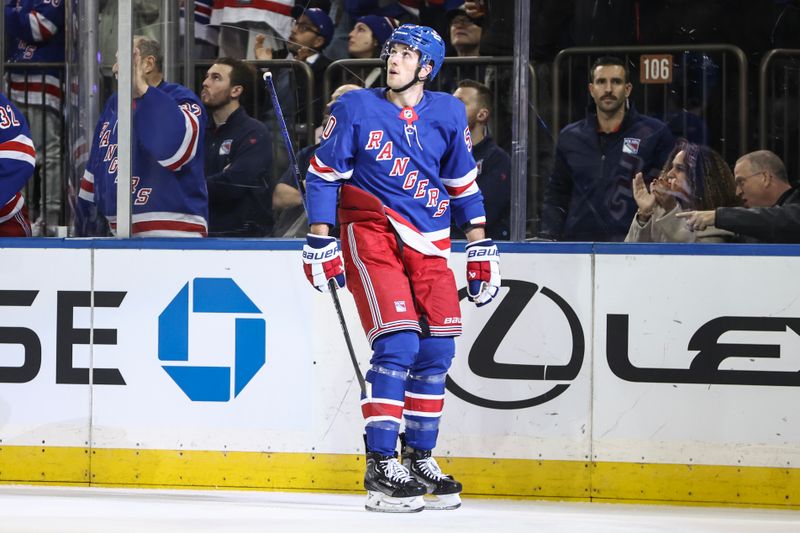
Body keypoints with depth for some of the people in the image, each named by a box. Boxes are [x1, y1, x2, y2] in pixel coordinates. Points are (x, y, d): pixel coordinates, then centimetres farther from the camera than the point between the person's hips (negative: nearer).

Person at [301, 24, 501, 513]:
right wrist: (320, 243, -6)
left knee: (437, 349, 1)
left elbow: (463, 182, 15)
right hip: (370, 232, -5)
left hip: (426, 242, 5)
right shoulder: (357, 108, -3)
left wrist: (481, 248, 12)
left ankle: (419, 459, 16)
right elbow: (323, 174, 0)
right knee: (398, 342, -18)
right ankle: (380, 466, -15)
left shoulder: (448, 114, 6)